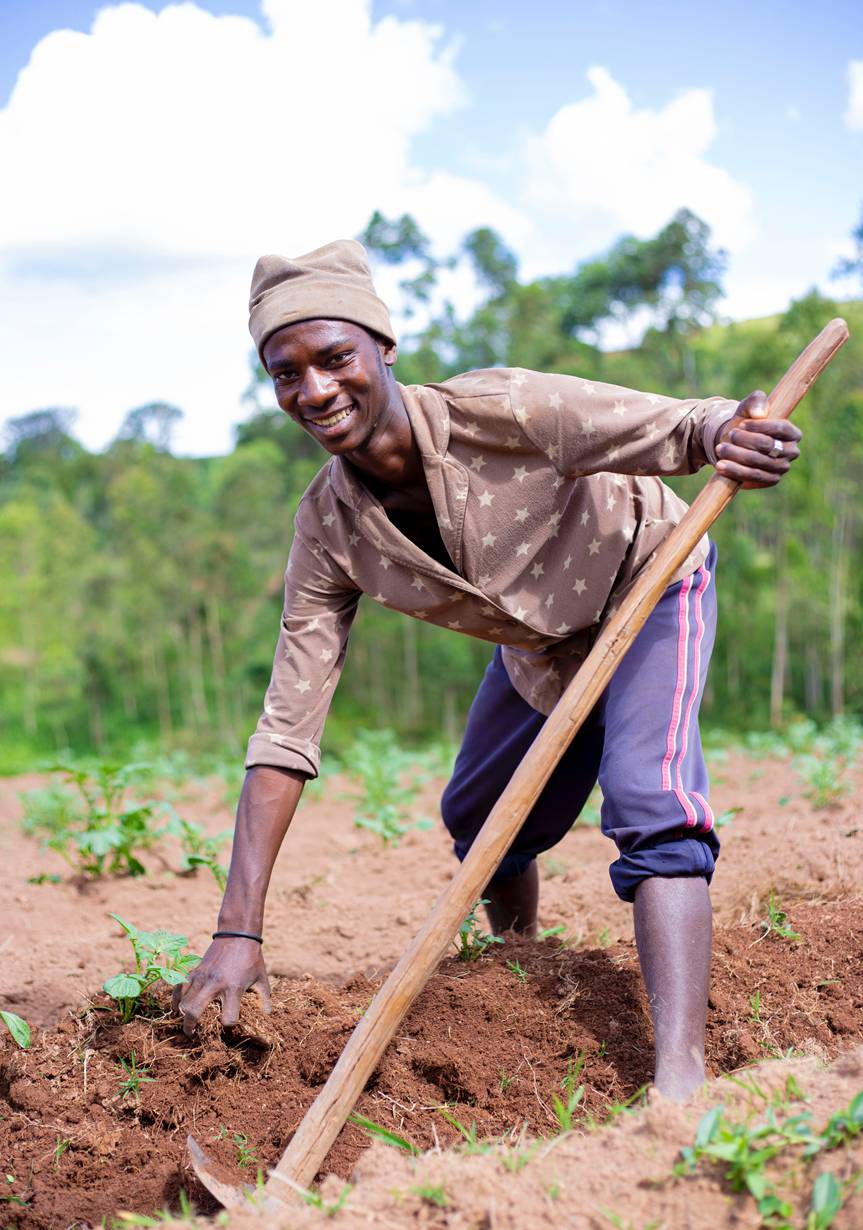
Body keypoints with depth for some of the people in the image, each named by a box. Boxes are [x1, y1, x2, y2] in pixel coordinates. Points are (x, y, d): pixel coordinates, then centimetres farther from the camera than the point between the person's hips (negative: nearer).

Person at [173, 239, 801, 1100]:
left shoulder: (502, 411, -36)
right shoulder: (328, 531, -23)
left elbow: (681, 428, -31)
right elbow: (286, 730, -24)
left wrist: (728, 432, -59)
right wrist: (237, 932, -29)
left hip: (646, 582, -5)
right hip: (536, 645, 5)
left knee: (651, 804, -27)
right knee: (478, 824, 17)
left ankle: (679, 1078, -27)